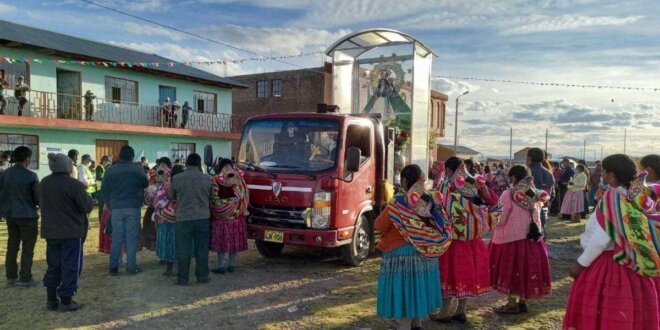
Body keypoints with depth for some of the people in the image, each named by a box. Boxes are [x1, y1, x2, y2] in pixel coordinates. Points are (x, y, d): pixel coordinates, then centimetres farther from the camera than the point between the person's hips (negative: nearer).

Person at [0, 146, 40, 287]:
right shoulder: (30, 176, -15)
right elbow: (38, 197, -13)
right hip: (27, 216, -6)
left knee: (12, 246, 14)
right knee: (27, 248, 2)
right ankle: (25, 278, 5)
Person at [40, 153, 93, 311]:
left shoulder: (44, 183, 3)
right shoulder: (74, 185, -19)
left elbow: (43, 204, 17)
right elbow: (87, 207, -17)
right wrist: (88, 198, 2)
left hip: (50, 232, 7)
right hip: (72, 232, -6)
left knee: (53, 266, 17)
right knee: (70, 266, 4)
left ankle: (51, 299, 22)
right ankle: (66, 300, 9)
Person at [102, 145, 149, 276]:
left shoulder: (110, 170, 1)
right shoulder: (138, 170, -6)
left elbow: (104, 191, 5)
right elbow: (146, 185, 9)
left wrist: (110, 205, 14)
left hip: (116, 208, 2)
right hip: (133, 208, -2)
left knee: (116, 238, 8)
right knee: (131, 238, 3)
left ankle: (113, 268, 11)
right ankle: (131, 267, 5)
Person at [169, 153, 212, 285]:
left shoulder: (177, 178, -5)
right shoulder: (206, 178, -3)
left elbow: (171, 197, 8)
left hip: (183, 219, -1)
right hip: (202, 218, 1)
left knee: (183, 250, 6)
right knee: (202, 249, 10)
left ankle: (182, 278, 12)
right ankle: (202, 276, 17)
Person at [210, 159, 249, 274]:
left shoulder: (216, 180, -7)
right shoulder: (238, 179, -1)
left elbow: (213, 198, -7)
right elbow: (243, 196, -2)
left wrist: (213, 212, 3)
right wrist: (243, 211, 7)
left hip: (220, 216, -2)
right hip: (236, 215, 2)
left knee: (221, 240, 4)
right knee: (234, 239, 10)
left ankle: (220, 266, 6)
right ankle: (232, 264, 16)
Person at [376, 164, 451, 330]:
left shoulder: (398, 203, -18)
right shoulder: (430, 201, -1)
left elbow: (379, 226, -7)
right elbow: (440, 228, 11)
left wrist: (388, 211, 8)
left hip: (402, 255, -6)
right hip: (424, 255, 6)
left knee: (403, 291, 3)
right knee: (418, 288, 20)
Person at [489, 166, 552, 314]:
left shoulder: (509, 194, -13)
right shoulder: (535, 195, 3)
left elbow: (501, 217, -12)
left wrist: (495, 229, 4)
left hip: (513, 236, -6)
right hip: (532, 236, 6)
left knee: (512, 269, 4)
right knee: (527, 268, 13)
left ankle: (512, 303, 9)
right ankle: (522, 301, 22)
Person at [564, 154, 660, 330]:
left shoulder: (612, 197, -16)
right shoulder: (638, 197, 2)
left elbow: (601, 239, -20)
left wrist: (581, 263, -11)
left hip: (607, 266, -7)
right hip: (633, 268, 7)